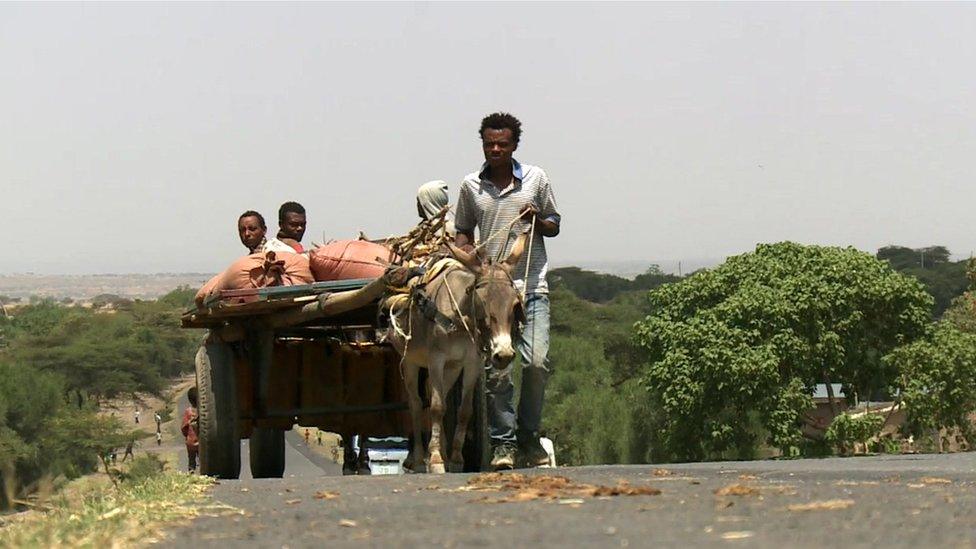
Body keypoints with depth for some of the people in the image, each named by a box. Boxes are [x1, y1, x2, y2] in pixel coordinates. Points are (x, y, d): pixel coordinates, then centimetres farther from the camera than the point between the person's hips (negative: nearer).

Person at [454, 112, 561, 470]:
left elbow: (554, 226, 16)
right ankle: (503, 442, 3)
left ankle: (529, 438, 6)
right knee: (496, 370, -7)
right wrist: (467, 254, -2)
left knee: (536, 362, -10)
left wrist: (537, 220, -6)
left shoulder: (536, 179, 7)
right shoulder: (471, 186, 9)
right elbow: (463, 231, 19)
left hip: (532, 287, 0)